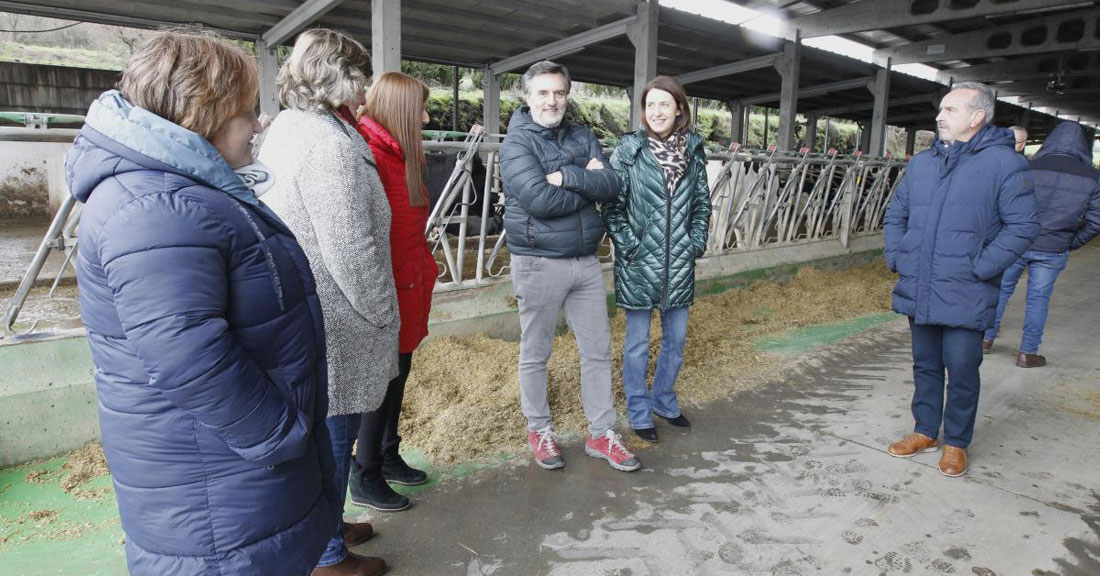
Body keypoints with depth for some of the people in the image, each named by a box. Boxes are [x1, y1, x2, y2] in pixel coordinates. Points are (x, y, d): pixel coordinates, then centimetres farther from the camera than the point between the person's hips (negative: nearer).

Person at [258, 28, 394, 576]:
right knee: (332, 435, 6)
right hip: (335, 325, -10)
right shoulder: (330, 145, -21)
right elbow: (352, 252, -24)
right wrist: (385, 315, -10)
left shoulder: (284, 130, 11)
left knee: (319, 432, 23)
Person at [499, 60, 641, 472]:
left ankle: (601, 433, 24)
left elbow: (611, 186, -5)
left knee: (598, 349, 10)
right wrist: (587, 183, -10)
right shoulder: (517, 143, -7)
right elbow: (539, 200, -22)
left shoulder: (582, 137, 9)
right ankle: (539, 430, 27)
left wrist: (565, 177, -18)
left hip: (586, 260, 5)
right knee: (535, 353, 9)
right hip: (539, 263, -5)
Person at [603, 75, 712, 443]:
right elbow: (611, 205, -6)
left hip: (679, 262, 4)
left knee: (676, 339, 15)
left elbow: (703, 202, 11)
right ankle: (639, 413, 25)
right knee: (638, 343, 7)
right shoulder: (628, 151, -6)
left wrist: (696, 242, 2)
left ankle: (664, 401, 37)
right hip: (639, 262, -4)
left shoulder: (694, 150, 4)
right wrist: (628, 246, -12)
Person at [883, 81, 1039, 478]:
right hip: (918, 292, 5)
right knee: (925, 365, 17)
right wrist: (896, 257, 6)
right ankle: (926, 431, 33)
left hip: (965, 296, -5)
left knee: (962, 370, 6)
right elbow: (895, 215, 18)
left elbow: (1023, 225, -11)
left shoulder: (1004, 163, -8)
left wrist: (981, 267, -16)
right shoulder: (921, 163, 10)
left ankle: (956, 442, 24)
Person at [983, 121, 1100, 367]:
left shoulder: (1029, 169, -7)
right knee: (1038, 299, 10)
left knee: (1001, 290, 14)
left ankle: (986, 339, 23)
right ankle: (1028, 353, 15)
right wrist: (1071, 243, 11)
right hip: (1052, 250, 1)